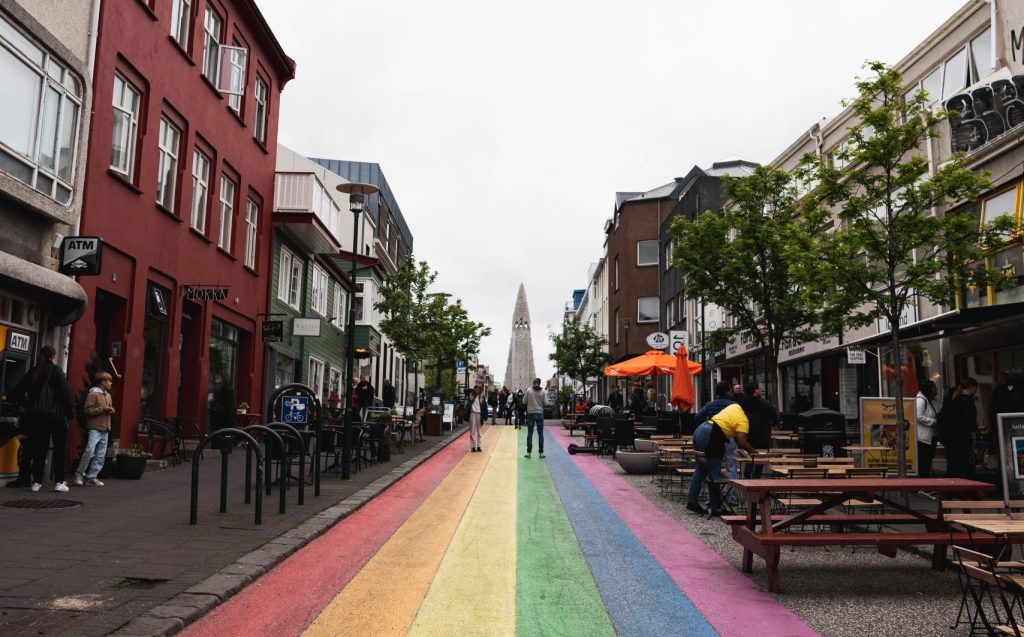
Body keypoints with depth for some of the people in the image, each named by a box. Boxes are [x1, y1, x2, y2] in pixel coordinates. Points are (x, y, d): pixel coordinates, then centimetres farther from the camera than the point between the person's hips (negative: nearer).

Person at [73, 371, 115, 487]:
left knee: (100, 455, 5)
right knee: (89, 451, -15)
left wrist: (111, 410, 6)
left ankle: (91, 477, 9)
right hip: (95, 429, -7)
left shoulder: (108, 395, 17)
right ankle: (79, 474, 0)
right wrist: (102, 409, -18)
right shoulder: (93, 394, -6)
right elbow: (88, 410, -13)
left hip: (105, 430, 8)